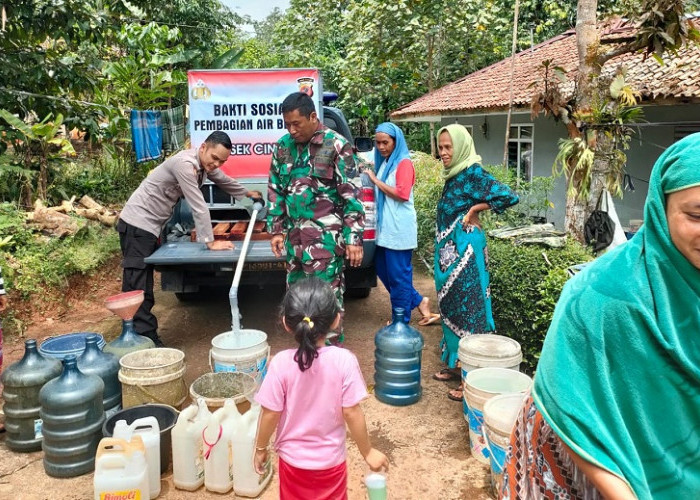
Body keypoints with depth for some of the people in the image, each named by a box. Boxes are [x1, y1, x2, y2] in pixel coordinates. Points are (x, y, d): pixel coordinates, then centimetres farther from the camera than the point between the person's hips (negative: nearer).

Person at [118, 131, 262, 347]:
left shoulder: (205, 164, 6)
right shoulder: (185, 164, -23)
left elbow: (224, 180, 28)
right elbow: (198, 207, -23)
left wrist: (247, 193, 43)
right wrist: (210, 242, -20)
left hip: (150, 226, 10)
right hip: (138, 223, -10)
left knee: (144, 287, 11)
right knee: (138, 288, -11)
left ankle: (147, 339, 17)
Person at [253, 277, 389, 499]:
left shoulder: (281, 363, -21)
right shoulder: (344, 360, -22)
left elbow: (270, 414, -14)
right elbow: (351, 412, -17)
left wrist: (260, 448, 4)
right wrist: (368, 451, -2)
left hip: (293, 458, 1)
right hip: (331, 459, 0)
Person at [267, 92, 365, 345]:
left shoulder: (337, 146, -8)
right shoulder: (283, 146, 9)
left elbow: (351, 195, -9)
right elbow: (275, 190, 16)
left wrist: (353, 238, -12)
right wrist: (276, 230, 12)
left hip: (325, 239, -6)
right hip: (294, 238, 6)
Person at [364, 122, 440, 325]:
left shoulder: (404, 163, -10)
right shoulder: (384, 163, 14)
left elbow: (402, 194, -19)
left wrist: (376, 180, -14)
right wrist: (371, 177, 10)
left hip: (399, 228, -9)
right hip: (385, 226, 9)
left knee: (398, 274, 0)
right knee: (382, 269, 14)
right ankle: (418, 301, 25)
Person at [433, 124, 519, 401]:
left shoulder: (473, 173, -13)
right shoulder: (454, 174, 12)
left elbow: (509, 197, -23)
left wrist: (475, 209, -14)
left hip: (465, 249, -9)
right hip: (448, 248, 9)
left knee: (467, 307, -4)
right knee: (451, 305, 15)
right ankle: (455, 363, 27)